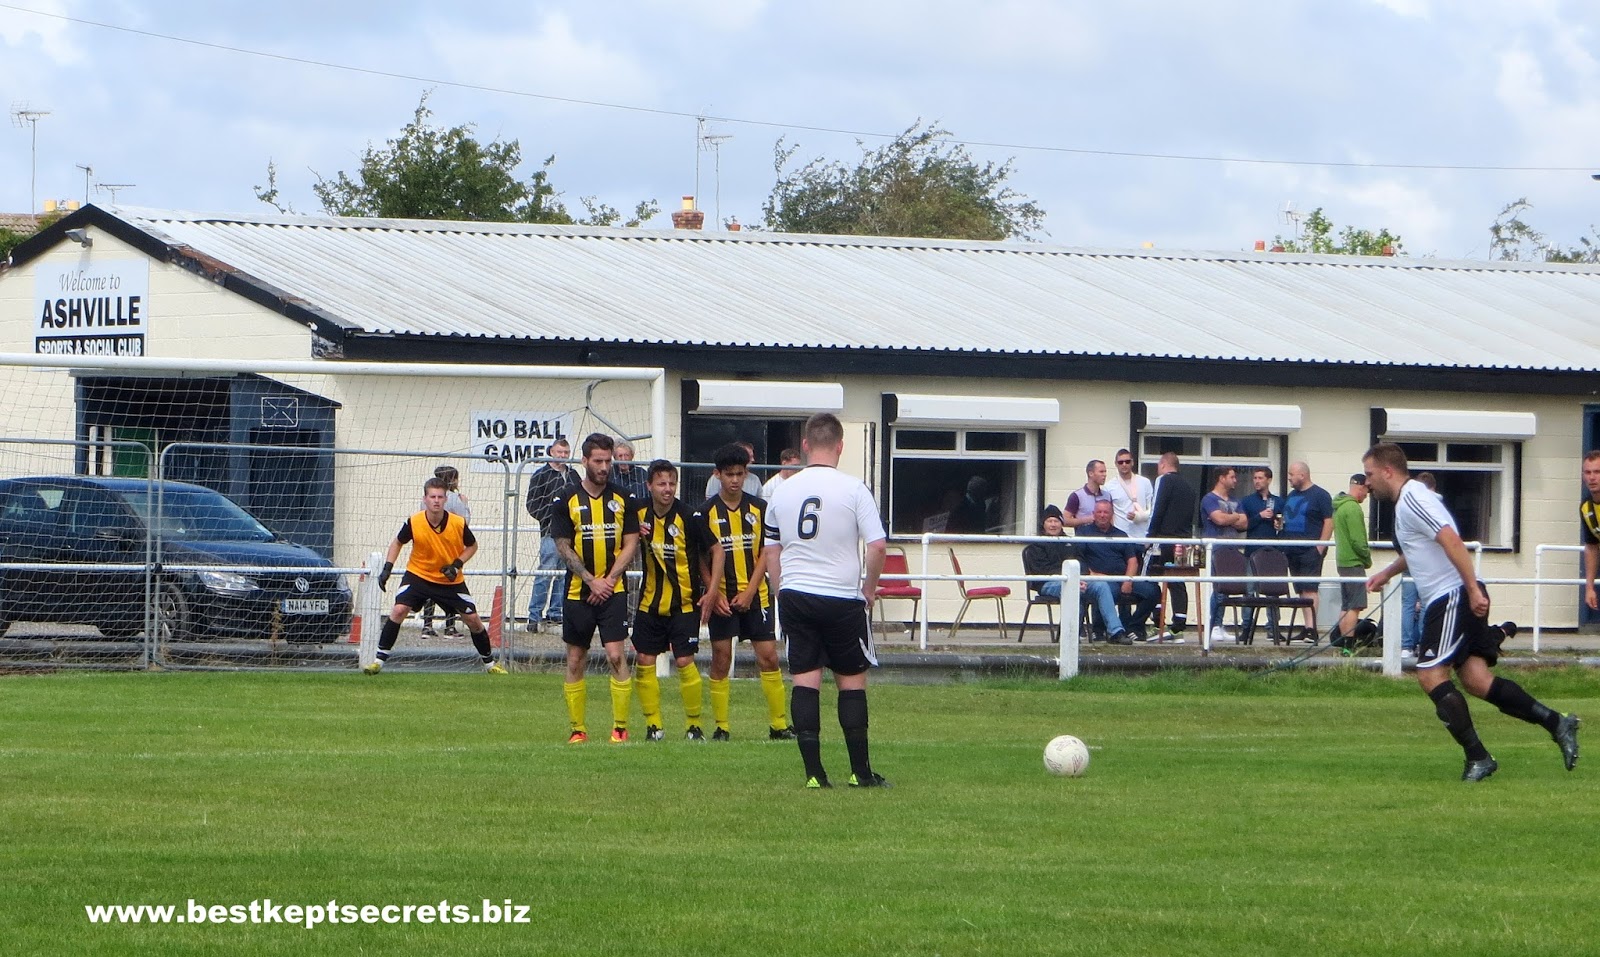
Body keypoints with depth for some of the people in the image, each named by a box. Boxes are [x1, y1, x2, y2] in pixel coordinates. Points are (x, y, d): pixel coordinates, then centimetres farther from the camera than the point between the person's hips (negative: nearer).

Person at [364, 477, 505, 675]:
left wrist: (457, 564, -15)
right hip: (418, 575, -1)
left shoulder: (459, 524, -17)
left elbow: (472, 546, 1)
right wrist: (387, 568, -8)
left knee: (473, 619, 2)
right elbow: (397, 542, 2)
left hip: (451, 581, 1)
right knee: (399, 610, -20)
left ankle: (489, 663, 22)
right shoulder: (413, 523, -18)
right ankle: (379, 660, -12)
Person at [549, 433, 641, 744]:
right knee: (575, 660, 3)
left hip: (612, 590, 0)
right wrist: (592, 581, -8)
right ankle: (577, 728, 11)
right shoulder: (567, 499, 0)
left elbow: (630, 544, 4)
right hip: (577, 591, 0)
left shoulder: (622, 499, 4)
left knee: (616, 656, -11)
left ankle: (620, 727, -6)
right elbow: (563, 547, -1)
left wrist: (609, 580, -7)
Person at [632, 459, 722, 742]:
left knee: (684, 662, -9)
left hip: (685, 604, -4)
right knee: (644, 662, 1)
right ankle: (653, 725, 12)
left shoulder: (688, 517, -14)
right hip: (650, 601, 4)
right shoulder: (639, 512, -3)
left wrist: (711, 592, -11)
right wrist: (637, 535, -8)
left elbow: (716, 550, -6)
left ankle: (694, 725, 5)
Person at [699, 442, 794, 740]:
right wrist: (715, 593, -11)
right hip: (722, 598, -1)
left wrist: (749, 592, -7)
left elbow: (766, 553, 4)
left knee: (768, 657, -2)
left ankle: (779, 724, 5)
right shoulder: (707, 512, 0)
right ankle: (721, 727, 6)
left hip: (755, 596, 1)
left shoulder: (759, 509, 5)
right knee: (721, 660, 0)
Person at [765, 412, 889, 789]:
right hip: (843, 597, -3)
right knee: (852, 680, 8)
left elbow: (772, 553, 12)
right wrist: (869, 590, 4)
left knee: (805, 680, 3)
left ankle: (814, 772, -1)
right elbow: (878, 546, -10)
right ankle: (860, 771, 9)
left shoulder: (783, 491, 5)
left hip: (794, 597, 3)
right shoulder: (853, 489, -7)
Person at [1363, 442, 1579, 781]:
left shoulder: (1412, 499, -13)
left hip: (1454, 597, -10)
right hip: (1449, 599, 10)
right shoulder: (1407, 500, 20)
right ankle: (1556, 723, -2)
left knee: (1430, 675, -12)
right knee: (1476, 680, 1)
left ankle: (1477, 758, -11)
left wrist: (1473, 590, -28)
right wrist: (1388, 573, 38)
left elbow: (1451, 540, -24)